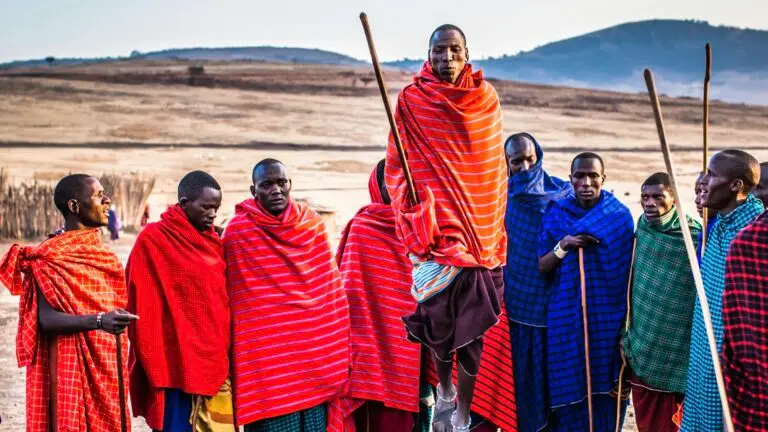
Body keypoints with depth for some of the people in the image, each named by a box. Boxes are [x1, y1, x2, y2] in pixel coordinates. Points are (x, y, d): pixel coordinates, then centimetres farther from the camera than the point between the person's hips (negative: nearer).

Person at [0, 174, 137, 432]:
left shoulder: (102, 252, 12)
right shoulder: (51, 257, -12)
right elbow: (46, 319, -21)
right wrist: (98, 321, -33)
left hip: (107, 366, 7)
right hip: (71, 367, -7)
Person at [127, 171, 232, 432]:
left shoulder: (213, 242, 12)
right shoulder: (153, 239, -7)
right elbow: (143, 306, -7)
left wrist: (227, 354, 12)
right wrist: (154, 361, -9)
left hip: (215, 361, 6)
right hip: (178, 362, -6)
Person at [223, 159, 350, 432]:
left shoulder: (312, 223, 5)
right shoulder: (237, 232, -6)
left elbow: (330, 290, 9)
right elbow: (232, 300, -2)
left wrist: (337, 352, 8)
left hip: (315, 352, 4)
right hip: (267, 356, -4)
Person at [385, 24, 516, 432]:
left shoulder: (486, 100, 4)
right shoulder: (412, 100, -2)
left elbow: (496, 168, 12)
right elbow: (397, 165, 1)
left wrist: (495, 227, 10)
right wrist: (413, 205, -14)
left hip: (480, 229, 2)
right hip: (436, 228, -1)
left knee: (473, 327, 0)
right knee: (439, 319, 6)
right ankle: (445, 392, 31)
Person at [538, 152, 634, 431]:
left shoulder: (620, 216, -1)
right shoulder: (555, 214, 1)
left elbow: (629, 272, 2)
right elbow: (542, 267, 1)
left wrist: (627, 320, -3)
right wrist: (563, 245, -17)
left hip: (607, 316, 0)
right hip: (567, 316, 1)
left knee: (605, 386, 3)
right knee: (569, 386, 3)